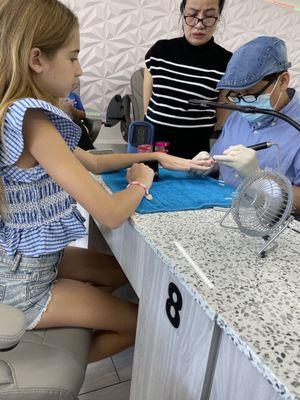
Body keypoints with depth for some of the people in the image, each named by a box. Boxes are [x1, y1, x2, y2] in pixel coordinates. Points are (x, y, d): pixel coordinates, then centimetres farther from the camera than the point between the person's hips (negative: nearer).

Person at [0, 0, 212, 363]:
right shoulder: (32, 123, -29)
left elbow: (94, 163, 10)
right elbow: (111, 214, -33)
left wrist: (155, 156, 8)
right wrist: (141, 181, -11)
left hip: (38, 254, 9)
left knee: (123, 271, 24)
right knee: (139, 322, 7)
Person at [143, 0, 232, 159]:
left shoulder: (227, 63, -7)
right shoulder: (159, 51, 0)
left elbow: (221, 119, 1)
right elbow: (147, 103, 7)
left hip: (193, 153, -2)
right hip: (151, 144, 2)